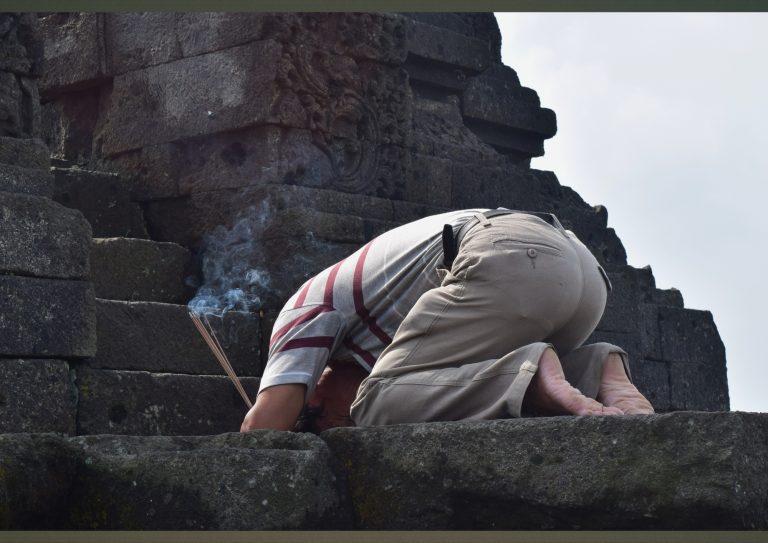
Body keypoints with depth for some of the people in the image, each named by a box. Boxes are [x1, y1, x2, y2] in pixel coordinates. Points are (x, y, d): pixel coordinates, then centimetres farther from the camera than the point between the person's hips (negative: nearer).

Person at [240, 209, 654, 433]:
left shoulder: (308, 306, 19)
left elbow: (265, 423, 4)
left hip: (514, 261, -8)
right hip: (580, 264, 8)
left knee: (379, 408, -3)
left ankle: (532, 379, -23)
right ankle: (598, 373, 0)